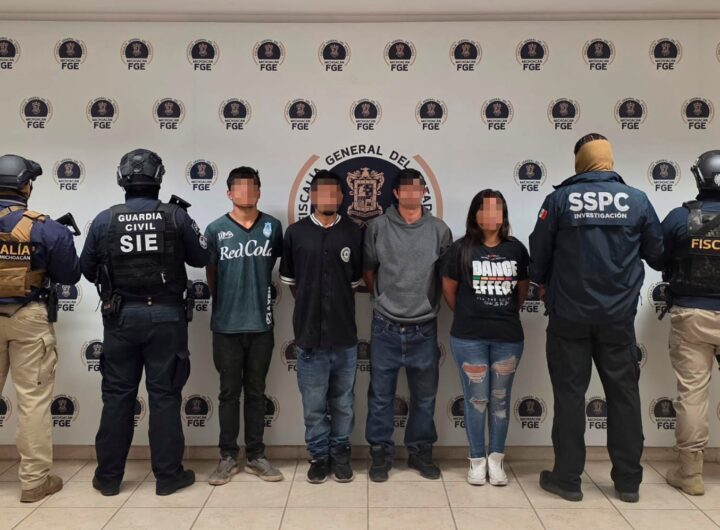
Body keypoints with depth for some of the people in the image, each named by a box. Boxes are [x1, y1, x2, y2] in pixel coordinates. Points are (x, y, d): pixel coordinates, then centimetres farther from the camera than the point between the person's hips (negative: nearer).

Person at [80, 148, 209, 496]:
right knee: (164, 395, 6)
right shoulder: (175, 216, -7)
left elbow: (88, 270, 4)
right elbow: (200, 258, 3)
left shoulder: (104, 220, -3)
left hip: (121, 316, 1)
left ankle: (108, 477, 21)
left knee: (117, 395, 11)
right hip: (166, 315, -1)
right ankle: (168, 475, 14)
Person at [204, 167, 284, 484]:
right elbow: (211, 273, 8)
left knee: (256, 392, 12)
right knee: (229, 392, 9)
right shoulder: (216, 229, -1)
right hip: (226, 325, -1)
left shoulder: (272, 227, 1)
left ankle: (255, 455, 23)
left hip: (261, 323, 1)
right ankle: (228, 457, 21)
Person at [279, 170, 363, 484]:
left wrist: (339, 307, 9)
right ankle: (319, 456, 25)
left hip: (345, 334, 1)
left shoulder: (353, 233, 2)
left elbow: (356, 280, 10)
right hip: (310, 333, 0)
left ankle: (340, 454, 29)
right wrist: (311, 307, 10)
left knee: (343, 403, 12)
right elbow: (289, 280, 9)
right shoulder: (295, 232, 0)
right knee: (313, 404, 8)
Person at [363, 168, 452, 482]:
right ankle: (380, 453, 24)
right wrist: (384, 300, 8)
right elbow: (368, 271, 8)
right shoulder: (377, 227, -1)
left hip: (424, 329, 1)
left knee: (424, 397, 13)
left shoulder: (439, 230, 0)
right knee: (380, 396, 8)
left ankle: (420, 452, 30)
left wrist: (428, 301, 7)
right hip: (385, 328, -1)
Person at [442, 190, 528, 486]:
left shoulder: (516, 249, 3)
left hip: (508, 337, 2)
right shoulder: (461, 249, -4)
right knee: (477, 399, 5)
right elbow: (448, 289, 4)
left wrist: (509, 315, 12)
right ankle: (477, 460, 20)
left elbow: (523, 288, 14)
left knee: (500, 399, 10)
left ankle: (496, 460, 23)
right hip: (469, 338, -2)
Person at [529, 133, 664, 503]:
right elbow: (656, 254, 7)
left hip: (569, 314, -1)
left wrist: (543, 285, 19)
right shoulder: (637, 200, -1)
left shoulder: (559, 199, -5)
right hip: (619, 316, 2)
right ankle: (628, 481, 21)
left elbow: (538, 254, -1)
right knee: (624, 394, 12)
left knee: (569, 393, 7)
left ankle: (567, 478, 14)